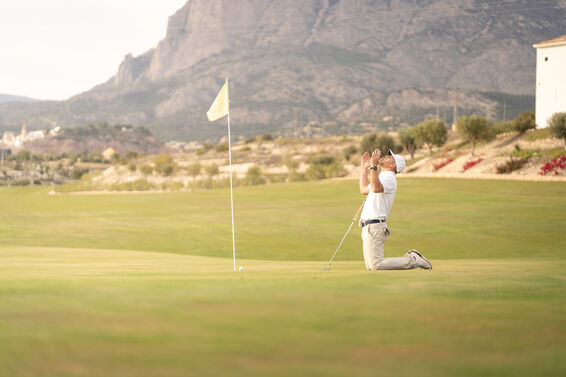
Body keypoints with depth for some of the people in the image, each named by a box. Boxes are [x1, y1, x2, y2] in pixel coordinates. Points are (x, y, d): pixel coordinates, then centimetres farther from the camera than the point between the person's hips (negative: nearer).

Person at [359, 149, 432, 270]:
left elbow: (376, 188, -32)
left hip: (374, 226, -10)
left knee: (376, 265, -17)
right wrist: (364, 168, 35)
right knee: (370, 266, 9)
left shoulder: (389, 178, -10)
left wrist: (374, 166, -33)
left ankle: (412, 260, -5)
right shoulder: (382, 178, 23)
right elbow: (364, 190, 37)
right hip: (369, 227, 10)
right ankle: (410, 258, 13)